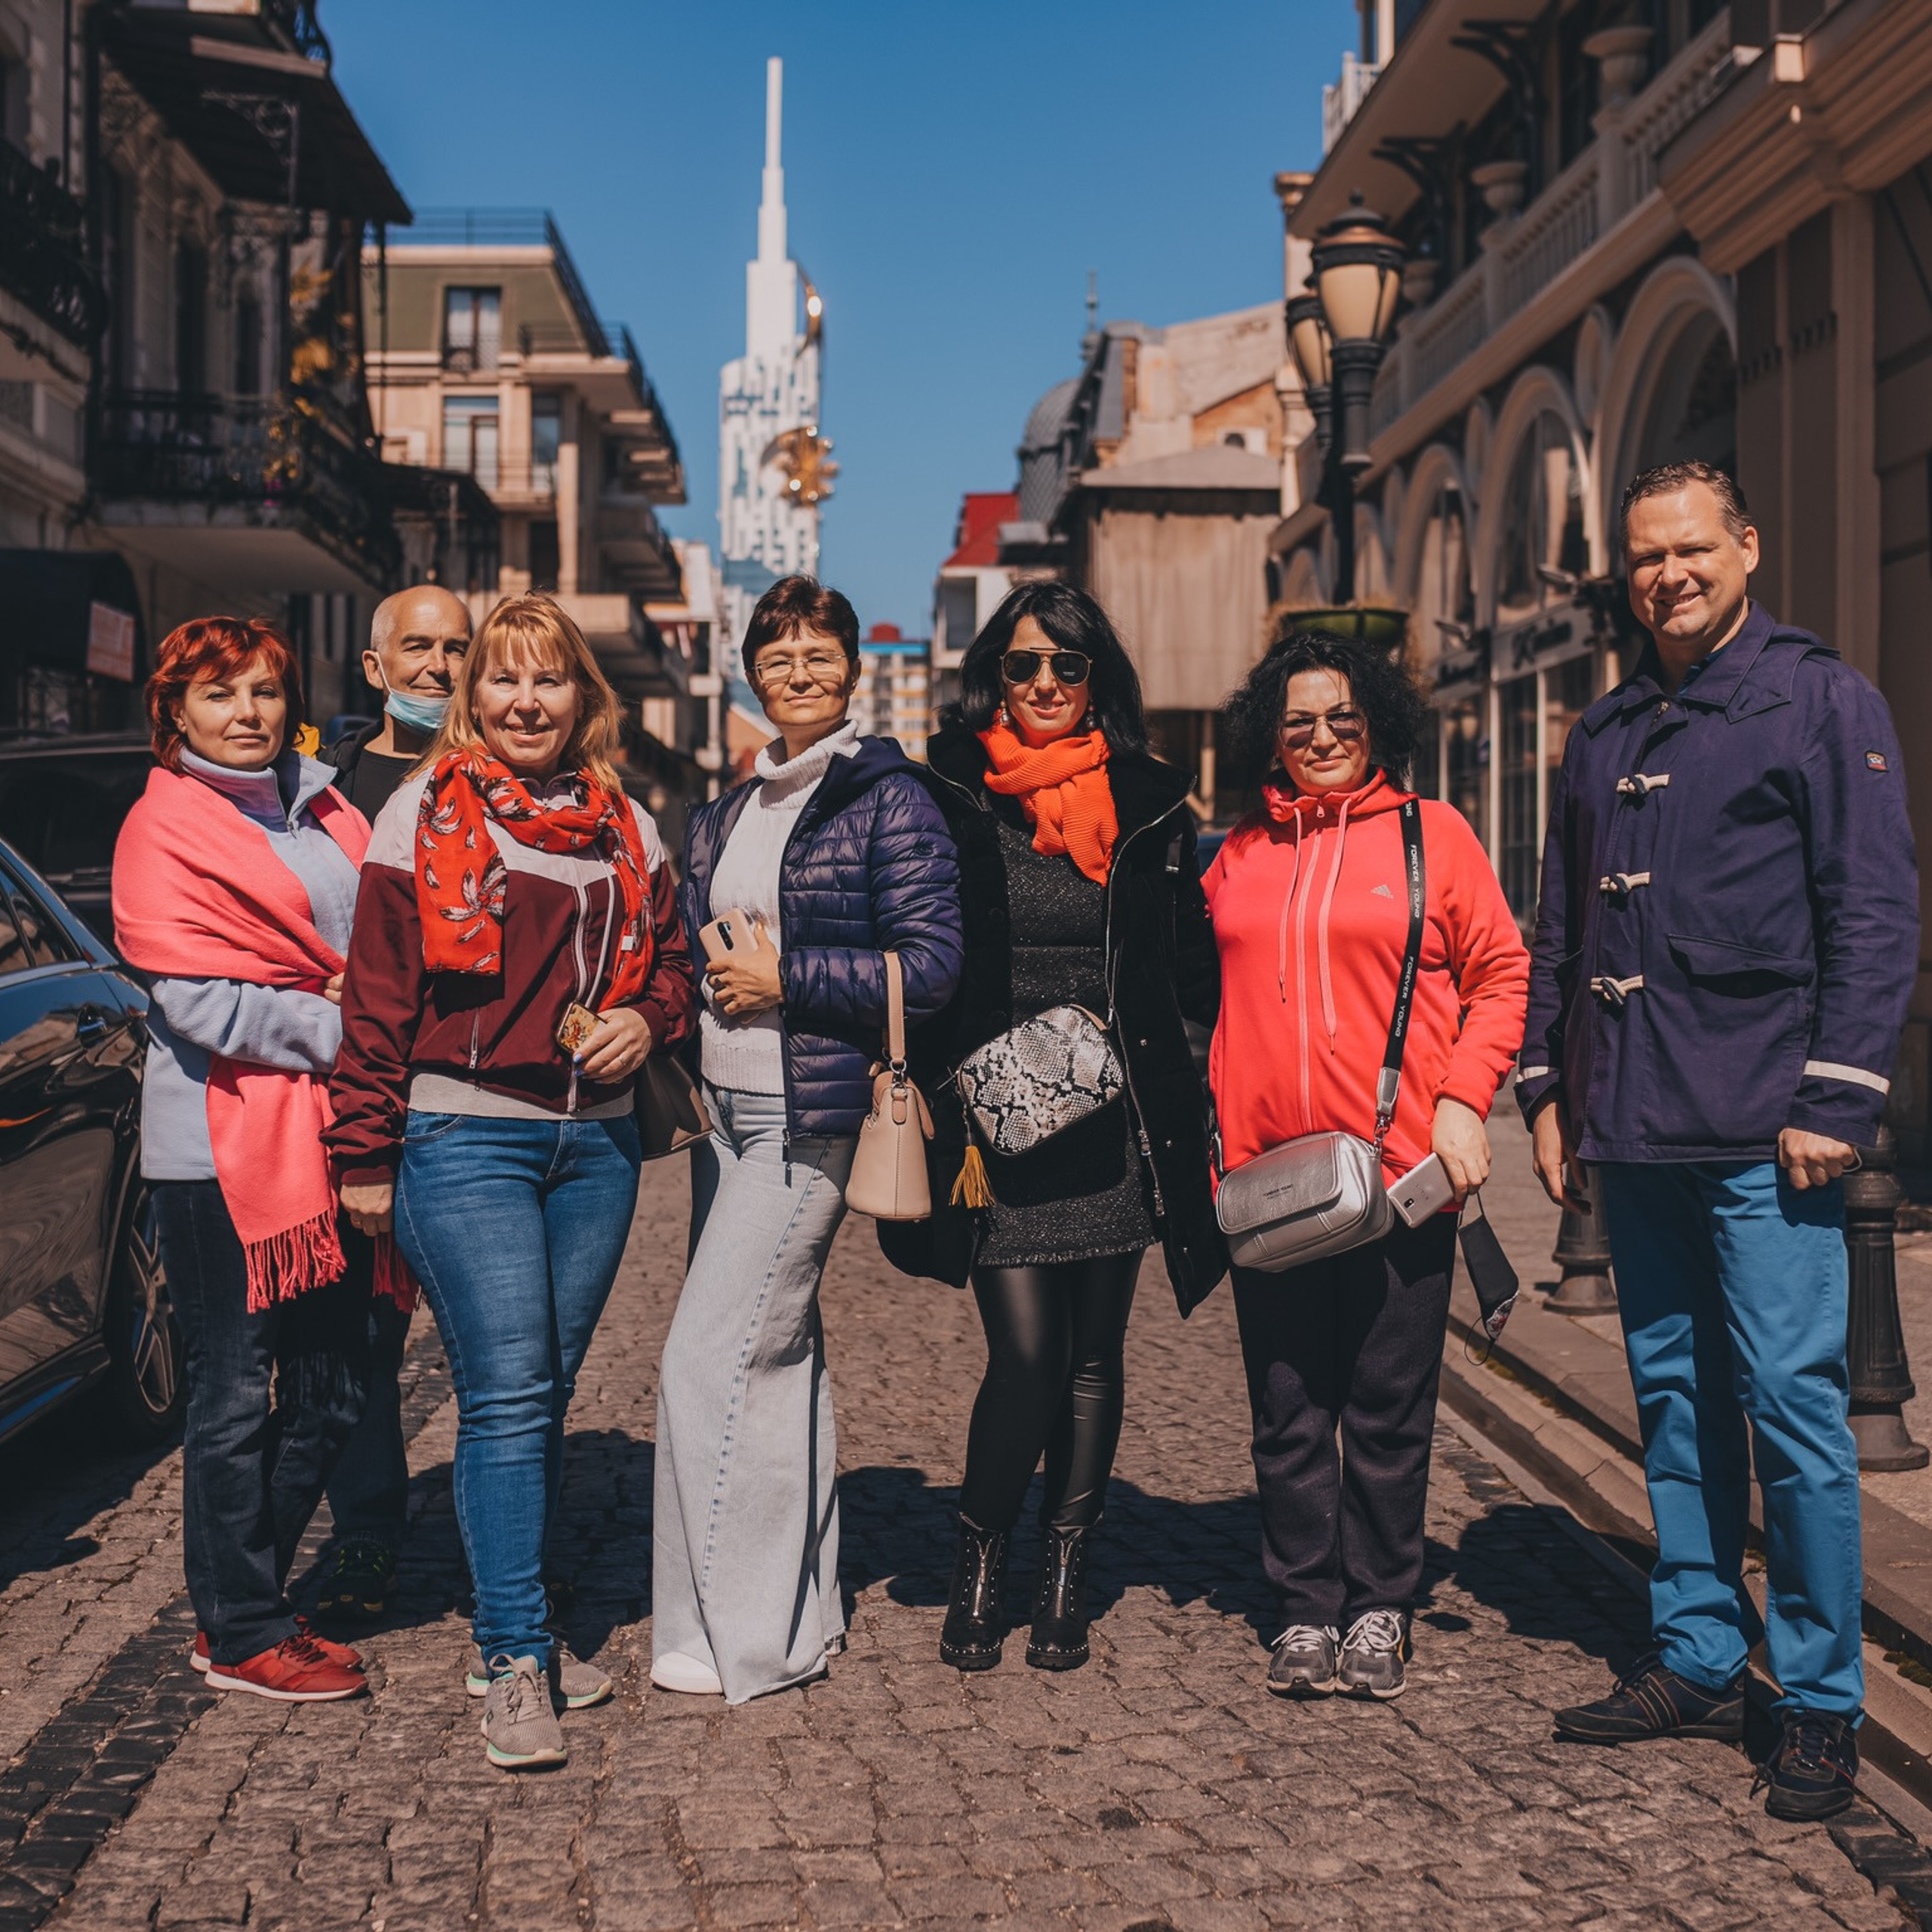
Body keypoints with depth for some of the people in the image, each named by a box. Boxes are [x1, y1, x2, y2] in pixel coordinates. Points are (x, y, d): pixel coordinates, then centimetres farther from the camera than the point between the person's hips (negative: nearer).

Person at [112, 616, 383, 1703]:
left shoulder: (325, 813, 15)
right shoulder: (164, 831, -4)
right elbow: (200, 1000, -13)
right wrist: (336, 1030, -14)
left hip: (329, 1136, 7)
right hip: (224, 1144, -7)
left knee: (332, 1391, 11)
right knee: (239, 1393, 1)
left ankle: (250, 1601, 26)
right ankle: (241, 1635, 14)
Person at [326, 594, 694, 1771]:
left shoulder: (627, 828, 12)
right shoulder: (423, 818, -1)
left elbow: (671, 960, 23)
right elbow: (378, 997, -2)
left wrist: (647, 1022, 0)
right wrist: (367, 1153, -5)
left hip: (597, 1142, 5)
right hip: (463, 1136, -5)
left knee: (548, 1393, 11)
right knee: (508, 1392, -11)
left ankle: (517, 1630, 23)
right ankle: (514, 1658, -3)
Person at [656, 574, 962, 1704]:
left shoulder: (888, 798, -6)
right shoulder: (729, 811, 16)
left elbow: (934, 964, -13)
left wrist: (785, 977, -13)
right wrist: (708, 980, 6)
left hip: (813, 1119, -8)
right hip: (729, 1111, 8)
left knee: (711, 1357, -10)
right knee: (780, 1354, 12)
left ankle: (738, 1636, 0)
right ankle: (805, 1606, 23)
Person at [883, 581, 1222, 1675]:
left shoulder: (1150, 807, 7)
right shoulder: (949, 802, 2)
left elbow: (1198, 970, 12)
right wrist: (931, 1086, -4)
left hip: (1116, 1120, 2)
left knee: (1094, 1358, 8)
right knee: (1027, 1355, -9)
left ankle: (1067, 1579, 23)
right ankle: (980, 1566, 14)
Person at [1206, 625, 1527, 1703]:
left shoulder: (1431, 832, 3)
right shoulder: (1241, 854, 12)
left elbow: (1501, 973, 4)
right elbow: (1213, 998, 21)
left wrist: (1464, 1098, -7)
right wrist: (1218, 1131, 12)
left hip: (1403, 1170, -3)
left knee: (1389, 1407, 4)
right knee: (1288, 1411, 7)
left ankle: (1380, 1611, 18)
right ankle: (1307, 1611, 19)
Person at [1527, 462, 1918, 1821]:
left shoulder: (1820, 700, -1)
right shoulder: (1606, 735, 17)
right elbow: (1561, 929, 21)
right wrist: (1548, 1088, 14)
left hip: (1765, 1133, -6)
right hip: (1638, 1136, 6)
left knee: (1793, 1401, -5)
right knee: (1675, 1397, 12)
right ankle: (1701, 1660, 23)